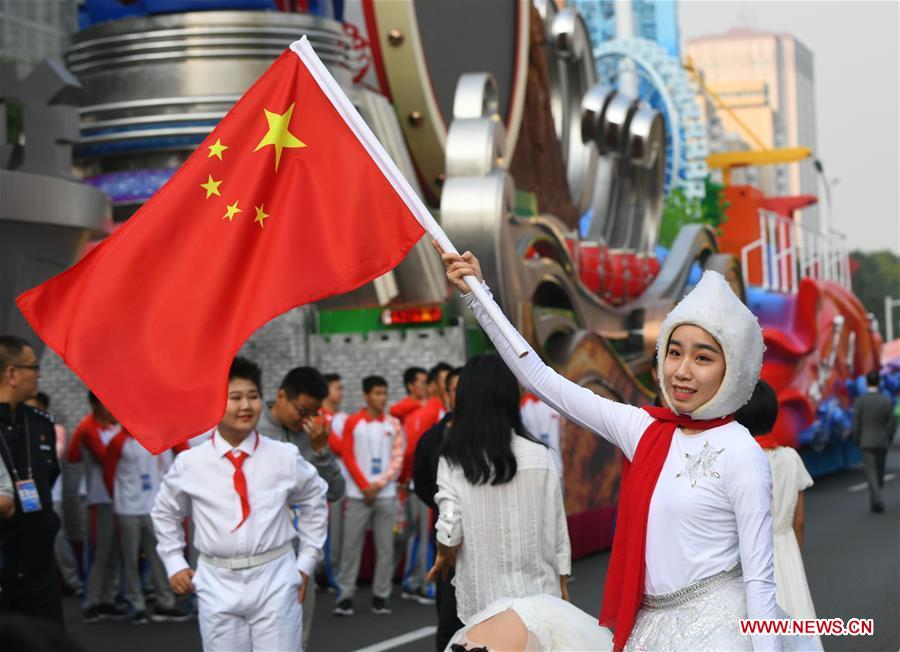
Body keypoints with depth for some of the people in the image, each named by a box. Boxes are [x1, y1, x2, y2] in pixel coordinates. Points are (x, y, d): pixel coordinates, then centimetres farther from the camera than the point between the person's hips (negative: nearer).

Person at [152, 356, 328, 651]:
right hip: (217, 583, 1)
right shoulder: (189, 463, -2)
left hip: (274, 580, -1)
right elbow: (165, 512, 17)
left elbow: (314, 501, 15)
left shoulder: (285, 457, -2)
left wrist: (306, 562, 12)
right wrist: (174, 564, 11)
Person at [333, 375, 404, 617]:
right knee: (351, 546, -1)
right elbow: (348, 457, -1)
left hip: (386, 494, 2)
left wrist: (379, 484, -7)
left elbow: (397, 459, 4)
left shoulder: (394, 424, 7)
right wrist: (365, 486, -8)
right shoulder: (352, 422, 2)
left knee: (385, 547, 2)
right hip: (358, 494, -2)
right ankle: (345, 596, 2)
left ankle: (381, 596, 8)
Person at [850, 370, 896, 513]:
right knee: (879, 472, 18)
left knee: (871, 473, -5)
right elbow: (892, 424, -5)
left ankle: (877, 500, -25)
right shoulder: (887, 401, -5)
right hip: (882, 442, 2)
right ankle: (874, 501, 27)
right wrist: (888, 441, 10)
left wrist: (857, 442, 7)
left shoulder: (859, 401, -9)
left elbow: (855, 425, -8)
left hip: (866, 442, -2)